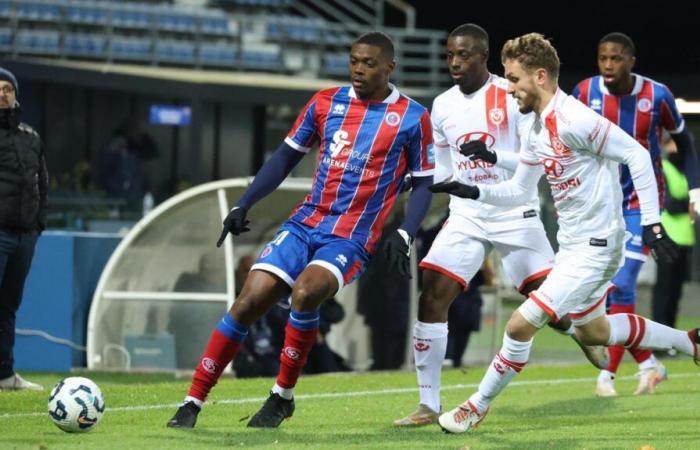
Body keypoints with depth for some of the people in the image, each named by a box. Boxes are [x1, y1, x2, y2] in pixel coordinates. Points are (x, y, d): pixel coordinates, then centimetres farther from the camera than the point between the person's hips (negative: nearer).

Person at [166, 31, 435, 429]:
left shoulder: (412, 118, -2)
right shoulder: (325, 103, 7)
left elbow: (424, 183, 3)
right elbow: (287, 156, 14)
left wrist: (404, 236, -11)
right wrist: (243, 205, 6)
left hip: (351, 239, -4)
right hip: (305, 223, 4)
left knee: (304, 293, -31)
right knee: (249, 302, -11)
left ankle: (284, 396, -10)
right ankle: (193, 403, -3)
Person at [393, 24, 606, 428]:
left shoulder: (514, 97, -10)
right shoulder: (443, 107, 7)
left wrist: (495, 156, -28)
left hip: (515, 216, -4)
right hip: (466, 216, 4)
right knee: (432, 299, -11)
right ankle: (429, 406, -6)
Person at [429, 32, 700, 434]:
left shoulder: (573, 119, -23)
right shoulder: (536, 131, 7)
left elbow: (638, 156, -22)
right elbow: (520, 190, 17)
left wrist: (651, 222, -23)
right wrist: (472, 191, 2)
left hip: (595, 246, -10)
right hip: (573, 244, 10)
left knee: (521, 324, -11)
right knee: (593, 331, 26)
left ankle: (479, 406, 6)